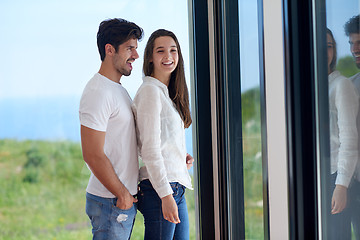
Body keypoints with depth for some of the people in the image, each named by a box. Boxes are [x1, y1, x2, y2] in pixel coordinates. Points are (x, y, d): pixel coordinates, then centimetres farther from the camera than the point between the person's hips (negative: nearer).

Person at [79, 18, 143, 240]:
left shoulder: (119, 89, 16)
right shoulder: (98, 92, -16)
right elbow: (93, 155, -20)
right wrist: (122, 194, -14)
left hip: (126, 198, 9)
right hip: (111, 203, -9)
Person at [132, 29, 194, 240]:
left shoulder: (168, 92, 17)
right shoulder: (150, 90, -11)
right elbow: (150, 149, -16)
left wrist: (182, 157, 5)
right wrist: (165, 195, -20)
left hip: (175, 188, 9)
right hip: (159, 189, -9)